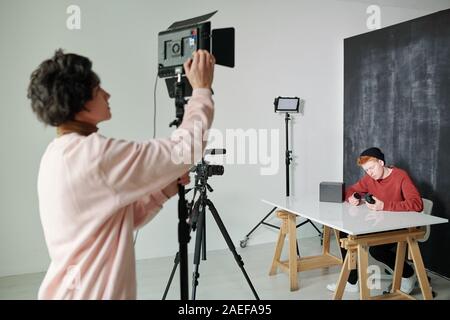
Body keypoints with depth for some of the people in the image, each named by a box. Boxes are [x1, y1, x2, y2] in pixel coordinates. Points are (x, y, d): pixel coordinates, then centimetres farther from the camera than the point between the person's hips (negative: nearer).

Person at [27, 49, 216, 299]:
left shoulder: (57, 155, 4)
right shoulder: (94, 154, -26)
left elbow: (122, 219, 6)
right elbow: (184, 149, -22)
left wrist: (166, 187, -4)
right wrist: (202, 90, -11)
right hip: (91, 293, -8)